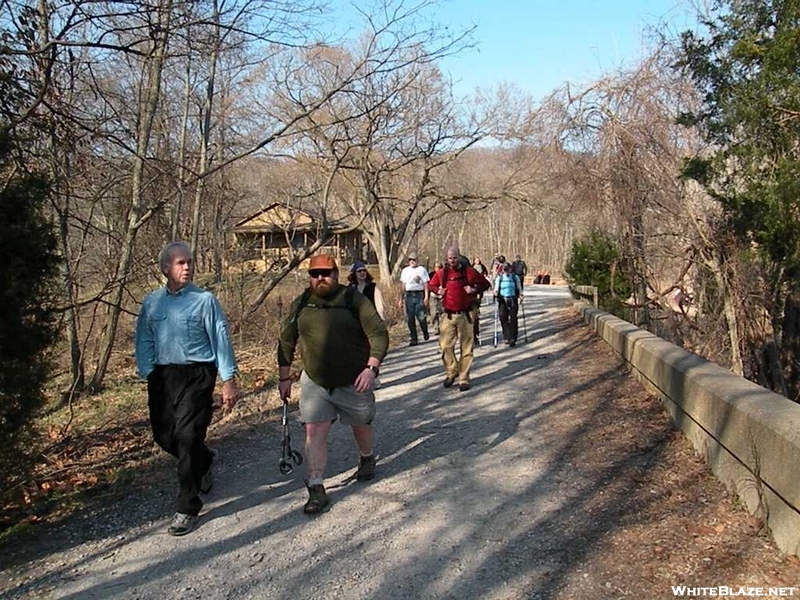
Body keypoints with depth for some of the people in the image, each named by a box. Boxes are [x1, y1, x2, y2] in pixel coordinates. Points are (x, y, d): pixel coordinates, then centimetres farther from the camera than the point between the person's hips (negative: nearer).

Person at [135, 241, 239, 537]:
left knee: (187, 437, -8)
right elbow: (144, 342, 12)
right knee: (163, 435, 12)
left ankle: (188, 508, 5)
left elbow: (221, 340, -4)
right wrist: (148, 374, 0)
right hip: (162, 376, 5)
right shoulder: (151, 302, 8)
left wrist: (228, 380, -7)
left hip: (196, 376, -5)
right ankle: (205, 459, 43)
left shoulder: (204, 300, -3)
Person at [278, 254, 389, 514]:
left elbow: (379, 334, -14)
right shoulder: (300, 304, 1)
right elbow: (286, 342, 9)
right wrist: (284, 378, 9)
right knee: (314, 432, -7)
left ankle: (367, 458, 49)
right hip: (314, 382, 2)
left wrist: (371, 368, -24)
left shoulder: (354, 300, -11)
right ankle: (316, 490, 1)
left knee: (361, 425, 18)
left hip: (354, 382, -2)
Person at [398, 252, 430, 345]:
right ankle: (414, 339, 10)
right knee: (410, 319, 2)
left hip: (419, 295, -3)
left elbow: (426, 284, 1)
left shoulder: (422, 270, 5)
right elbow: (403, 285, 15)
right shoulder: (405, 270, 15)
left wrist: (426, 296, -9)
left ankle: (425, 333, 19)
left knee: (421, 317, -8)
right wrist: (401, 298, 11)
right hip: (409, 295, 3)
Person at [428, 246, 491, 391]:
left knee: (466, 348, 2)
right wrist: (438, 291, 1)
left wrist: (474, 289, -12)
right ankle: (451, 372, 20)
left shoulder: (469, 271, -3)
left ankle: (464, 379, 12)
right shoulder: (442, 273, 3)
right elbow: (432, 285, 21)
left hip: (465, 315, -2)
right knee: (445, 346, -3)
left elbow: (485, 284, 6)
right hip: (448, 315, 2)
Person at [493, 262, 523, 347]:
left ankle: (513, 339, 0)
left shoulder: (515, 277, 8)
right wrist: (495, 293, -10)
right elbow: (496, 288, 11)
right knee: (503, 318, -5)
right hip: (502, 300, 1)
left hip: (513, 300, -1)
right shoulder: (499, 278, 9)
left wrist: (521, 294, -4)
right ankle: (506, 337, 7)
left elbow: (519, 288, 12)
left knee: (513, 319, -4)